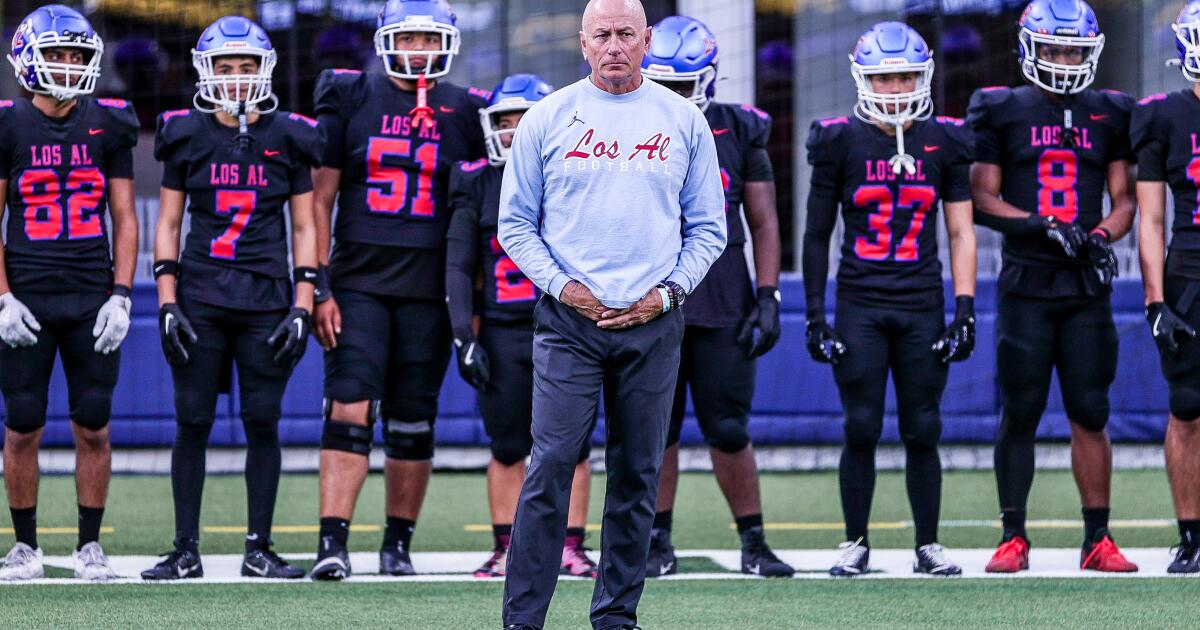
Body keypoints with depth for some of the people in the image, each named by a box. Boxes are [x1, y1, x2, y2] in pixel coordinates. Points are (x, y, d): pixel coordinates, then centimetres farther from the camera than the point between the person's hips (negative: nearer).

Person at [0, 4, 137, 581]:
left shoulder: (108, 127, 5)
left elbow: (124, 220, 7)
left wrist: (120, 296, -2)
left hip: (92, 300, 1)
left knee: (93, 428, 0)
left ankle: (90, 546, 10)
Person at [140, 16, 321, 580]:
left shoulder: (288, 138, 4)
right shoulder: (186, 136, 4)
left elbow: (305, 228, 7)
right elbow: (168, 223, 8)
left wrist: (302, 305, -1)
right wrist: (167, 301, 0)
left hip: (266, 299, 0)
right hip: (200, 295, 0)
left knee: (263, 422, -1)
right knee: (192, 423, -1)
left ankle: (259, 549, 7)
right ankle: (185, 550, 5)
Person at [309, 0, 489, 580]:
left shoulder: (466, 113, 7)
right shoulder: (351, 99, 3)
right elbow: (321, 200, 4)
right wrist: (320, 288, -3)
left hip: (429, 287, 2)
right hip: (358, 281, -2)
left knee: (413, 422, 5)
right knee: (349, 409, -13)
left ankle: (398, 545, 15)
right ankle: (332, 542, -16)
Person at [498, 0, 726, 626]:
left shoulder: (684, 121, 7)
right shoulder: (548, 118, 3)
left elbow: (708, 227, 10)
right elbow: (516, 223, 6)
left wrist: (666, 292, -3)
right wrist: (561, 286, -7)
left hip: (652, 322, 2)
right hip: (569, 320, -2)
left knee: (637, 475, 5)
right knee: (551, 468, -9)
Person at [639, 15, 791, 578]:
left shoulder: (738, 133, 5)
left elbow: (764, 222, 7)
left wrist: (768, 298, -1)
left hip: (722, 299, -1)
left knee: (728, 429, -2)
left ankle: (754, 543, 8)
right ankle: (657, 544, 12)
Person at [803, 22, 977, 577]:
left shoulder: (944, 143, 4)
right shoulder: (841, 142, 1)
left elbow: (961, 233, 7)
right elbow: (817, 235, 6)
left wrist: (964, 309, -1)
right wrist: (814, 313, 2)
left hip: (922, 307, 1)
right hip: (859, 306, -1)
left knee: (923, 431, 1)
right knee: (862, 429, -4)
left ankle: (928, 546, 11)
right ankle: (856, 544, 8)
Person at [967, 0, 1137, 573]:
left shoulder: (1109, 116, 10)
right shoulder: (1002, 112, 3)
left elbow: (1125, 199, 12)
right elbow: (982, 200, 0)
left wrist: (1103, 235, -10)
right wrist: (1043, 227, -15)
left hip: (1087, 286, 2)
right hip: (1026, 283, -2)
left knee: (1090, 416, 1)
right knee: (1020, 414, -1)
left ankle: (1097, 540, 5)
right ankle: (1013, 538, 7)